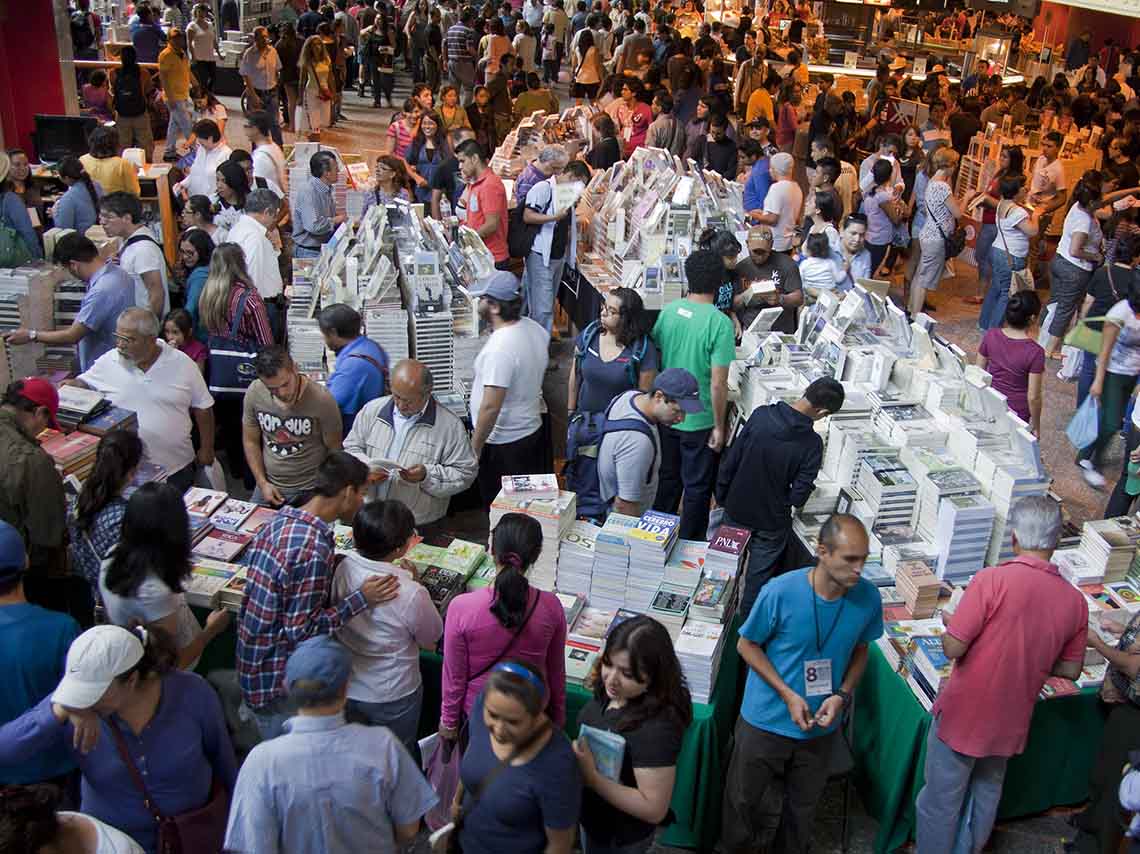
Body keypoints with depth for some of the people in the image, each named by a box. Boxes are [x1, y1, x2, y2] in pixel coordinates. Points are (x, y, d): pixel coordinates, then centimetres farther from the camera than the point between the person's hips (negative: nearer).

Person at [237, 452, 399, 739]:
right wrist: (362, 599, -24)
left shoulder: (279, 520, -2)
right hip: (277, 681, -9)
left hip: (252, 664, 9)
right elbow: (301, 630, -27)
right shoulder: (314, 550, -30)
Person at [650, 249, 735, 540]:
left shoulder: (668, 311, -4)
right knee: (697, 488, 13)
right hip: (699, 421, -5)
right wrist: (719, 427, -9)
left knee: (668, 480, 22)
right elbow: (718, 384, -21)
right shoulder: (720, 323, -21)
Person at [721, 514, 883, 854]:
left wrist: (842, 696, -13)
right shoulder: (780, 592, -26)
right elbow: (747, 645, -12)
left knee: (802, 804, 23)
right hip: (766, 720, -2)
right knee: (744, 799, 18)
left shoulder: (868, 598, -16)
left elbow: (859, 649, 2)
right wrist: (788, 695, -20)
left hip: (821, 725, 2)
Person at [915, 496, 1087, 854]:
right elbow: (1070, 670, 5)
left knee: (941, 801, 13)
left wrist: (951, 624, -2)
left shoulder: (992, 580, -24)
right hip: (1010, 721, 5)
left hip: (962, 715, -5)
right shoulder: (1075, 601, -7)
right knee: (987, 794, 27)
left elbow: (952, 648, -22)